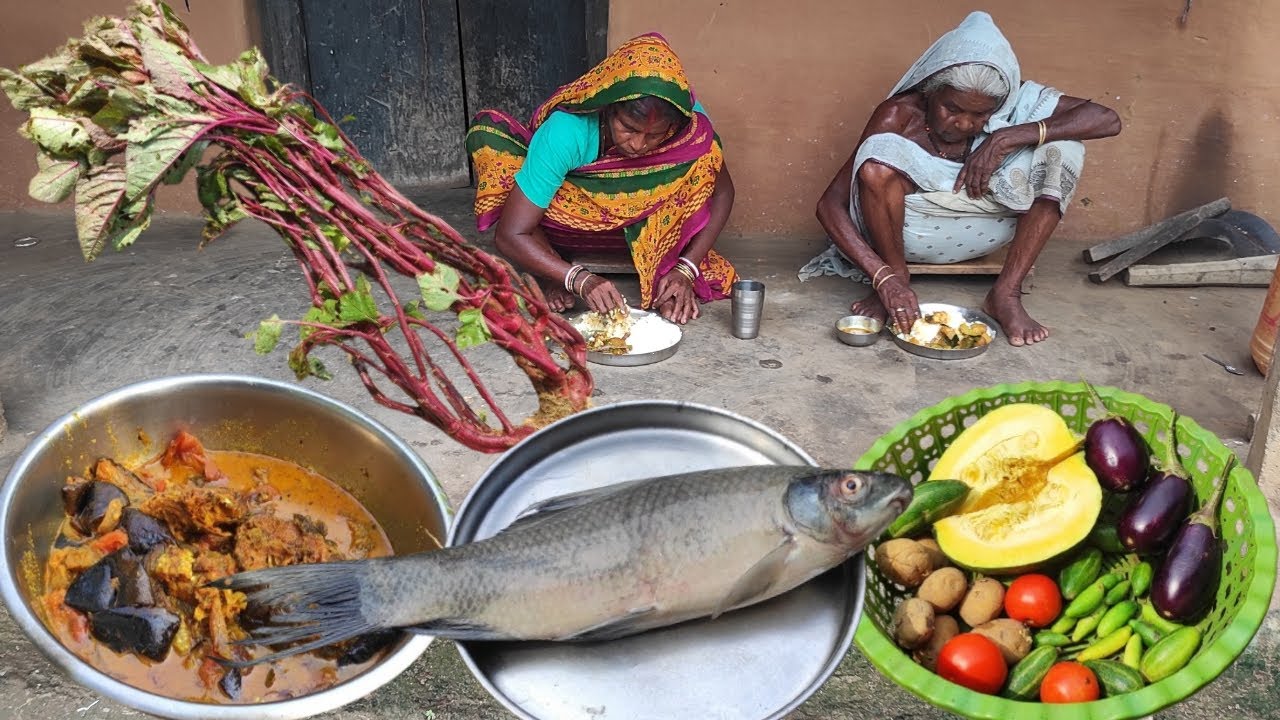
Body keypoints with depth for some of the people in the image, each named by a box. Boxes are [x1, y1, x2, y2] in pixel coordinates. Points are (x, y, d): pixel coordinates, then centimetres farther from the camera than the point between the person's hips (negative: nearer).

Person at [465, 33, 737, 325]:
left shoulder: (690, 124, -27)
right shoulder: (566, 131, -34)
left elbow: (721, 191, -12)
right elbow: (510, 235, -32)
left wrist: (686, 269, -26)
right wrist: (580, 280, -46)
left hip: (636, 223, 1)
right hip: (567, 221, -1)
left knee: (700, 150, -26)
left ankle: (665, 272, -14)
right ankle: (546, 275, -15)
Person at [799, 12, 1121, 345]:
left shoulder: (1014, 103, -14)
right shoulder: (899, 115, -23)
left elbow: (1106, 119, -20)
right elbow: (830, 204, -28)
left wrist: (1008, 138, -32)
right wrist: (884, 276, -42)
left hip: (977, 230, 3)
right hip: (909, 231, -3)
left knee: (1062, 151, -18)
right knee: (878, 160, -34)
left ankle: (1006, 293, -19)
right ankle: (898, 278, -16)